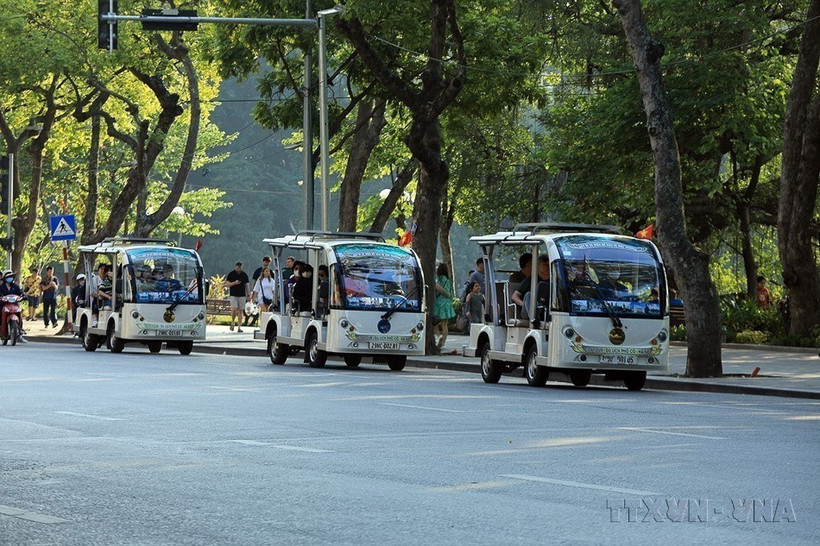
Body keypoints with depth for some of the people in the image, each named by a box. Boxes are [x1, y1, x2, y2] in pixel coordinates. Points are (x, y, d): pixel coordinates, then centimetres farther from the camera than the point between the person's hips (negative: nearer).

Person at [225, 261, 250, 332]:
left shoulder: (244, 275, 9)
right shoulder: (231, 274, 3)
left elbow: (247, 285, 12)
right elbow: (227, 284, 1)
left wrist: (248, 295, 6)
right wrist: (234, 283, -16)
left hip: (242, 295, 2)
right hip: (233, 295, -2)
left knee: (240, 311, 0)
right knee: (234, 309, -15)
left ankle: (239, 327, 1)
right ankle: (232, 323, 8)